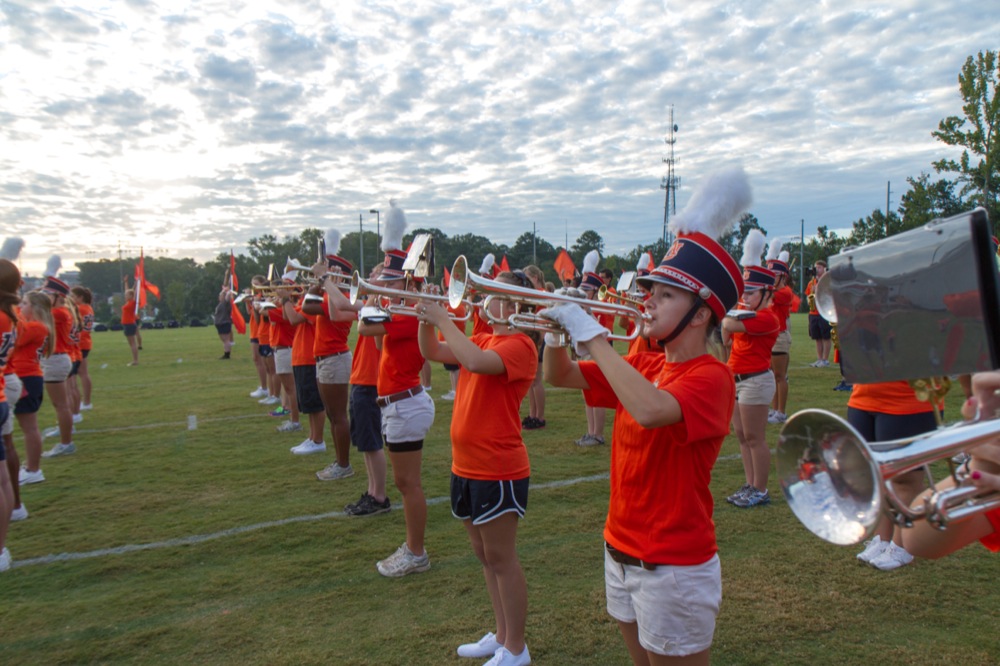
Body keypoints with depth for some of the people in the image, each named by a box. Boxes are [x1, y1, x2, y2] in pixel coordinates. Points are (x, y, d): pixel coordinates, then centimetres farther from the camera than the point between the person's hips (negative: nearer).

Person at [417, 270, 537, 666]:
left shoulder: (519, 344, -15)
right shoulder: (485, 340, 12)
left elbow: (477, 362, -34)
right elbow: (431, 352, 14)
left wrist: (443, 317, -25)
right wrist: (426, 319, -3)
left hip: (498, 471, -9)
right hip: (467, 466, 9)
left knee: (501, 558, 3)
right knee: (484, 555, 18)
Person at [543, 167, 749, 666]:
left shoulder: (711, 377, -19)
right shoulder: (644, 366, 5)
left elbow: (651, 410, -39)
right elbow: (558, 377, 9)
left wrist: (592, 335, -31)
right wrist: (560, 329, -10)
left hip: (674, 568, -7)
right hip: (621, 554, 8)